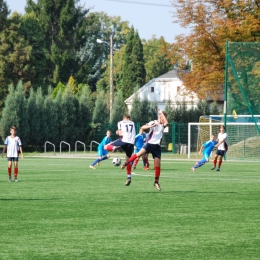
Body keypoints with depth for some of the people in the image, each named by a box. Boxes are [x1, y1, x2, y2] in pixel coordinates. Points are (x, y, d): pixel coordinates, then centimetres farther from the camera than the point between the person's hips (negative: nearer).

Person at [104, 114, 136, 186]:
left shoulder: (120, 123, 11)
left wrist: (118, 132, 22)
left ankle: (114, 148, -25)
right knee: (128, 160, 18)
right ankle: (129, 177, 10)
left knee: (106, 147, 8)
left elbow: (121, 134, -1)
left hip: (123, 141, -4)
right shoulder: (132, 123, 23)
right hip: (131, 143, 4)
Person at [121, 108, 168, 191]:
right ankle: (126, 163, -15)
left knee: (158, 165, 0)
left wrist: (161, 112, -6)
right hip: (150, 143, -3)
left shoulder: (162, 125, 10)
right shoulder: (153, 122, 0)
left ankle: (156, 182, 13)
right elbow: (143, 127, -10)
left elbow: (166, 122, -13)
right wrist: (151, 126, -26)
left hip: (157, 146, 3)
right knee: (140, 153, -29)